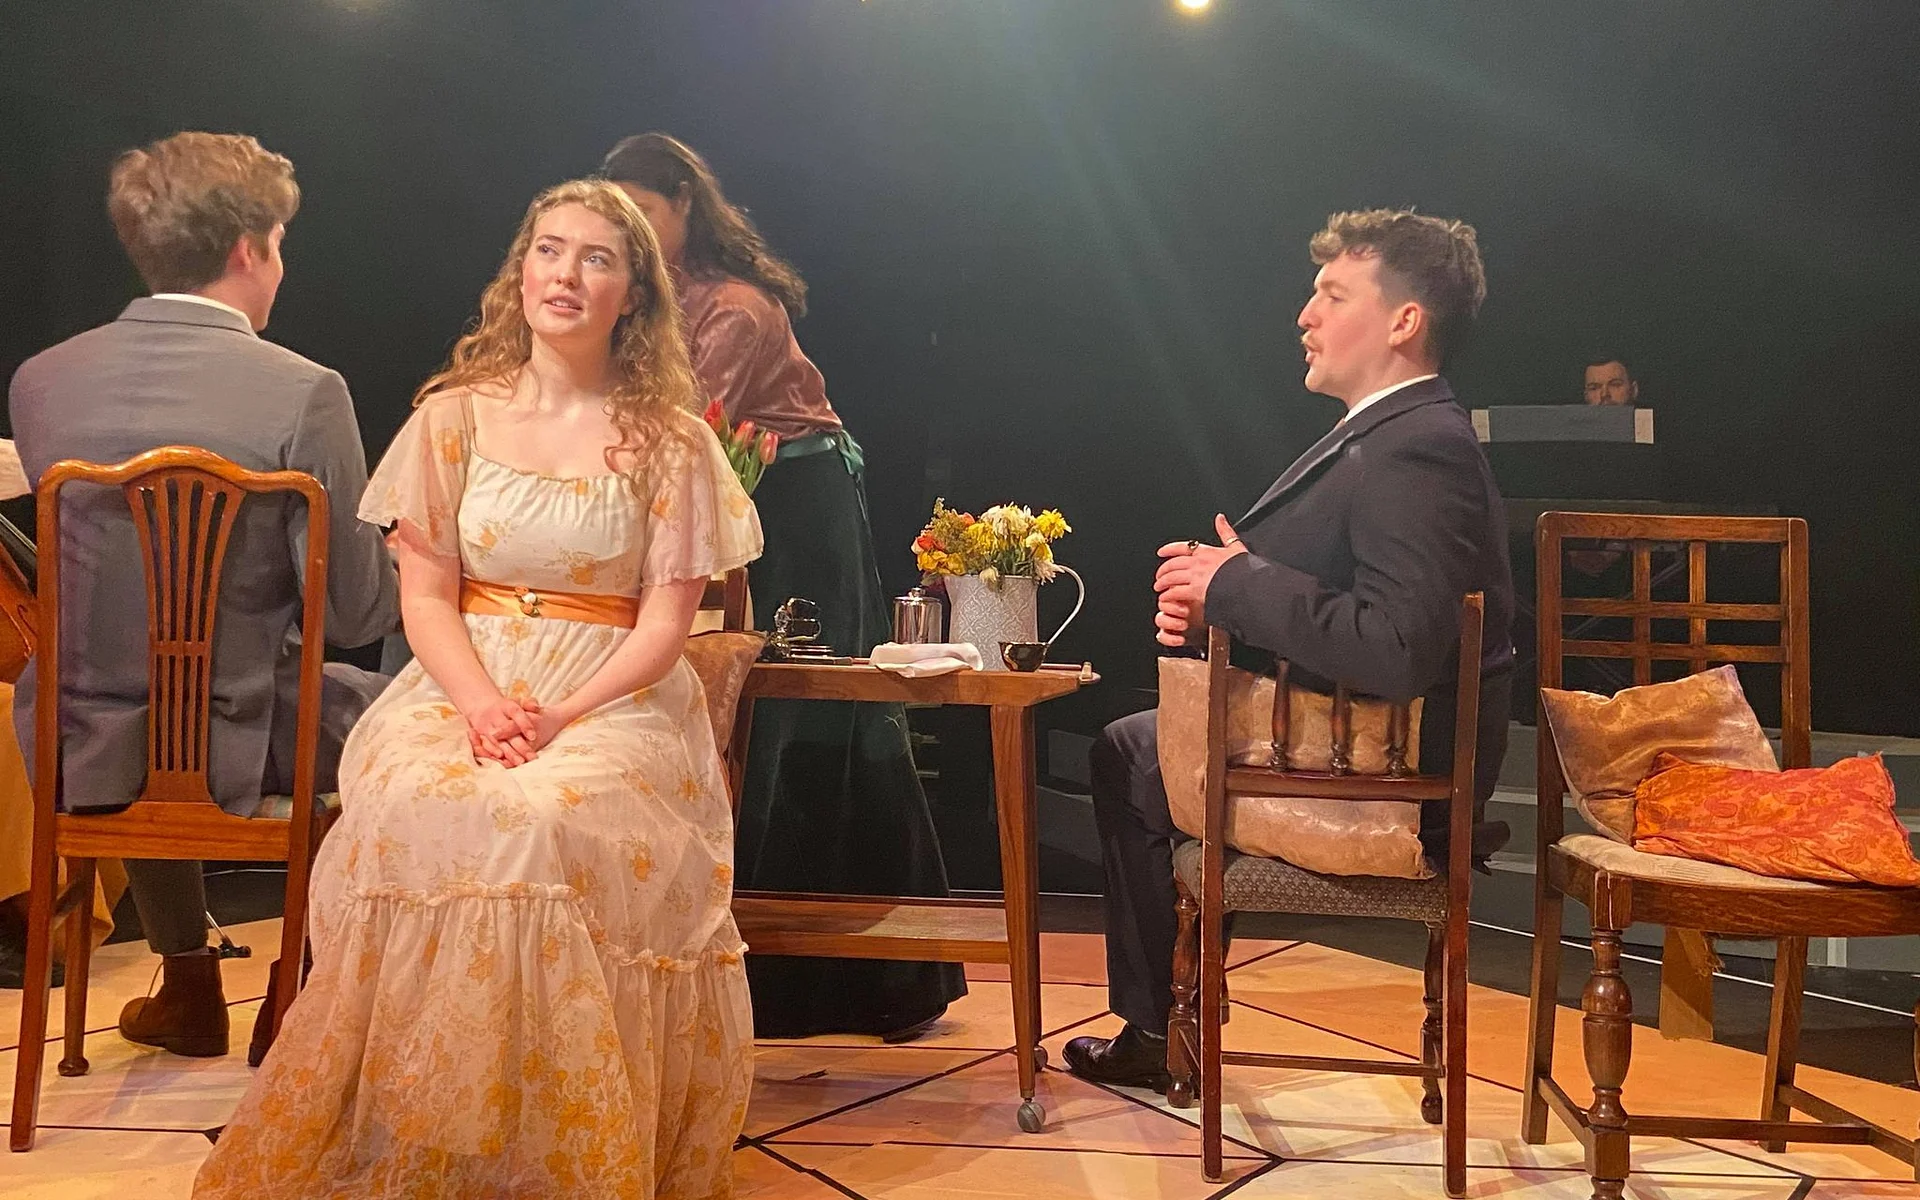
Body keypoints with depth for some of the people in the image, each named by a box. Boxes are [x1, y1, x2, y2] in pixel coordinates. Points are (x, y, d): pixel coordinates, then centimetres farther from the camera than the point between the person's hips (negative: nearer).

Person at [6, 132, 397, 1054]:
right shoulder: (304, 394, -18)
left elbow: (81, 565, 10)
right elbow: (352, 611, -16)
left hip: (81, 747, 4)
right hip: (238, 748, -4)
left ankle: (190, 985, 45)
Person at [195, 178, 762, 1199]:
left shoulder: (670, 443, 5)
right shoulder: (454, 416, 9)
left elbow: (665, 623, -1)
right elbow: (425, 597, 5)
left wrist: (565, 713, -17)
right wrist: (482, 704, -15)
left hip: (616, 697, -1)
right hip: (463, 685, 2)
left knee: (550, 818, -33)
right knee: (432, 815, -31)